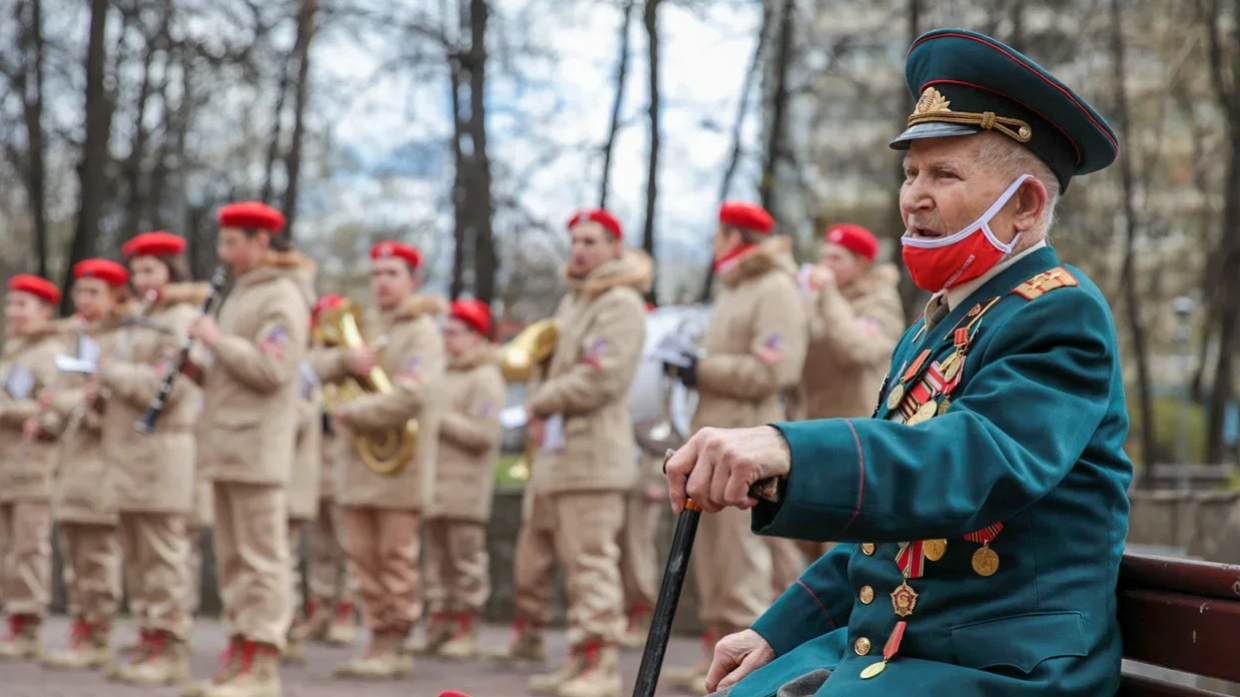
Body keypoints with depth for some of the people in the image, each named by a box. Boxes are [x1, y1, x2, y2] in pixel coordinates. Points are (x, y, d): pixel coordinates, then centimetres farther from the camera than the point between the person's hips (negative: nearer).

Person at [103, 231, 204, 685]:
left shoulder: (183, 321, -7)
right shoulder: (140, 320, 22)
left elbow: (164, 387, -17)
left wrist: (113, 371, -8)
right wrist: (108, 383, 8)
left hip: (163, 453, -9)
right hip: (128, 453, 9)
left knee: (164, 558, -9)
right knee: (137, 559, 9)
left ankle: (171, 651, -7)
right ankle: (147, 643, 14)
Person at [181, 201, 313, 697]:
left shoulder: (282, 297, -10)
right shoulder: (242, 292, 20)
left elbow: (272, 369, -21)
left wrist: (218, 340, -15)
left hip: (257, 451, -10)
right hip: (229, 450, 10)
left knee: (260, 558, -8)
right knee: (232, 557, 11)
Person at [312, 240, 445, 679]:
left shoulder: (421, 332, -7)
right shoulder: (365, 328, 19)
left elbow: (409, 397, -21)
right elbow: (320, 367, 11)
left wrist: (351, 414, -14)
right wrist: (347, 360, -10)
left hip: (399, 463, -7)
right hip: (358, 462, 8)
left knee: (396, 560, -3)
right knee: (362, 556, 8)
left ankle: (394, 647, 2)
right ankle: (378, 639, 14)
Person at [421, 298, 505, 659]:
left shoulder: (485, 379, -7)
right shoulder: (447, 375, 19)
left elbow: (483, 433, -18)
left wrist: (438, 418, -16)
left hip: (465, 487, -8)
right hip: (436, 482, 8)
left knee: (466, 559, -4)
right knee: (437, 557, 9)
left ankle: (466, 631, 0)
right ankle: (438, 627, 14)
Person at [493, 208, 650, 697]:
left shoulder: (620, 304, -10)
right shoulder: (573, 301, 20)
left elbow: (601, 378, -20)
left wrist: (540, 402, -9)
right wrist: (539, 413, 1)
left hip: (592, 454, -10)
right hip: (555, 451, 10)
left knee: (590, 562, -10)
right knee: (533, 558, 14)